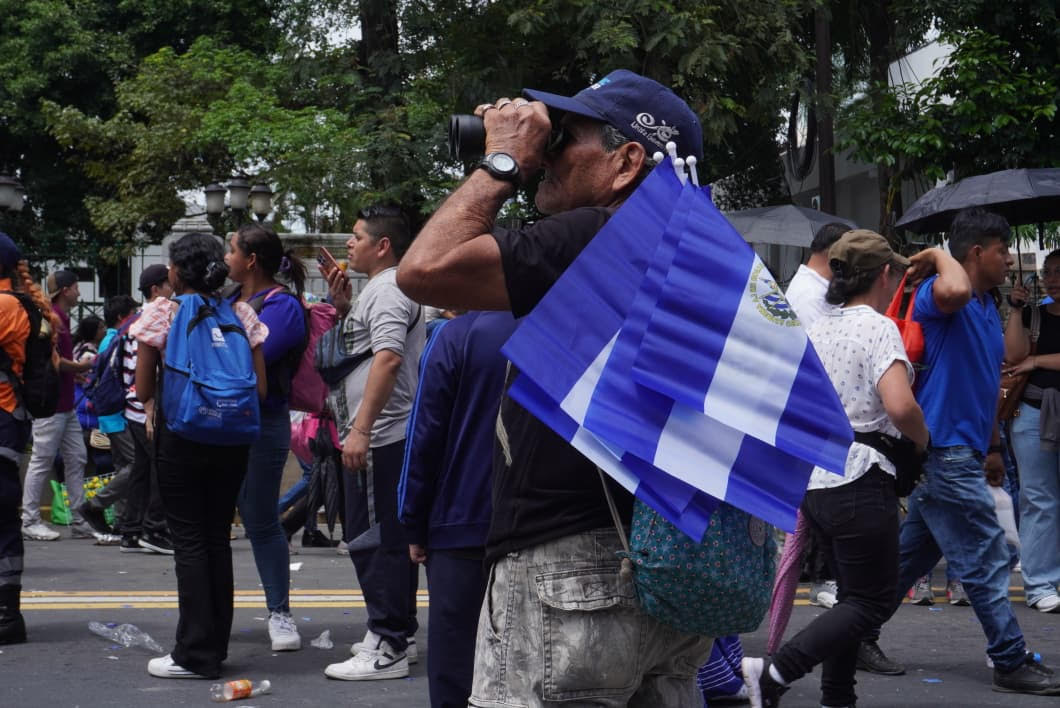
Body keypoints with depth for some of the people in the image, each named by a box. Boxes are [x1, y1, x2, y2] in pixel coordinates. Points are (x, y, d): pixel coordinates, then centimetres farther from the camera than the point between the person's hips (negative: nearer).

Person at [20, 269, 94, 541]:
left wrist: (77, 369, 11)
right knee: (41, 461, -4)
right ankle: (30, 521, 2)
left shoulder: (62, 318, 17)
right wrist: (79, 367, -8)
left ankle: (79, 520, 12)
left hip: (66, 404, 10)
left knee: (76, 459, 9)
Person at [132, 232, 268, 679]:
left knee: (189, 541, -1)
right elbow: (260, 389, 1)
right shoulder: (241, 314, 3)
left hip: (180, 437, -4)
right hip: (230, 440, 4)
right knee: (218, 539, 11)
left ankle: (196, 655, -3)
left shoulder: (160, 313, -6)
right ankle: (215, 647, 16)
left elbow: (143, 391, -5)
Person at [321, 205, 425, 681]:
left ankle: (387, 648, -7)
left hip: (378, 437, -11)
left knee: (374, 539, -9)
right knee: (385, 537, 16)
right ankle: (393, 636, 25)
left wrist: (360, 429, -29)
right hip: (378, 437, 11)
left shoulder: (388, 291, -13)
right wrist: (342, 305, 16)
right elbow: (360, 345, 31)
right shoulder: (378, 290, 20)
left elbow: (388, 357, -25)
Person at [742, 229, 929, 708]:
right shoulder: (879, 328, -12)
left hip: (812, 482, 8)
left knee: (854, 593, 19)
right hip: (860, 483, -8)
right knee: (872, 601, 1)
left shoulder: (816, 330, 11)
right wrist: (922, 440, -8)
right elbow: (900, 406, -26)